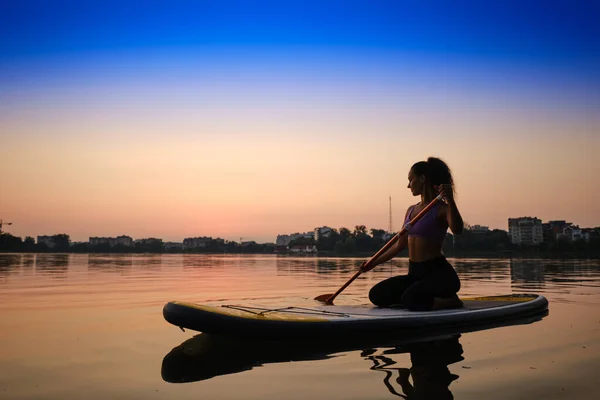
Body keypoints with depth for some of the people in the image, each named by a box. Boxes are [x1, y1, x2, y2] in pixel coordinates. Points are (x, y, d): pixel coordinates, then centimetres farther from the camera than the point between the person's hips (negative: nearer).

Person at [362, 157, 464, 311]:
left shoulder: (442, 209, -8)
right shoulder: (411, 210, 14)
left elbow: (457, 230, -30)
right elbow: (400, 244, 20)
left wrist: (450, 201, -43)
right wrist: (373, 263, 19)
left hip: (438, 272, -7)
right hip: (415, 273, 8)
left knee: (410, 300, -33)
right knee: (376, 295, -6)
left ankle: (450, 301, -4)